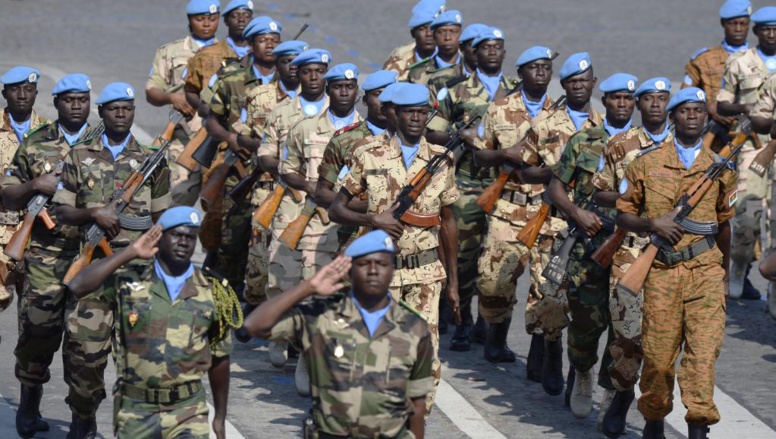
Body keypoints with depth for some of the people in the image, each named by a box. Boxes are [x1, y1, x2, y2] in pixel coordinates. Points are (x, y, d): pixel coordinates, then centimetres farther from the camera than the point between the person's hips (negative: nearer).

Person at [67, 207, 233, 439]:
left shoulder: (211, 294, 4)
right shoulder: (129, 285, -1)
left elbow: (219, 359, 11)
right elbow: (78, 287, -17)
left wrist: (220, 417, 13)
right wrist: (130, 253, -14)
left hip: (188, 413, 0)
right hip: (135, 412, 0)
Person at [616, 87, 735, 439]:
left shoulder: (720, 168, 11)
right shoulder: (647, 162, 6)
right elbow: (623, 214, 9)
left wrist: (724, 272, 26)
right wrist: (653, 224, -10)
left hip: (706, 269, 1)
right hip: (662, 269, 0)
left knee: (704, 347, -13)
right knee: (658, 352, 1)